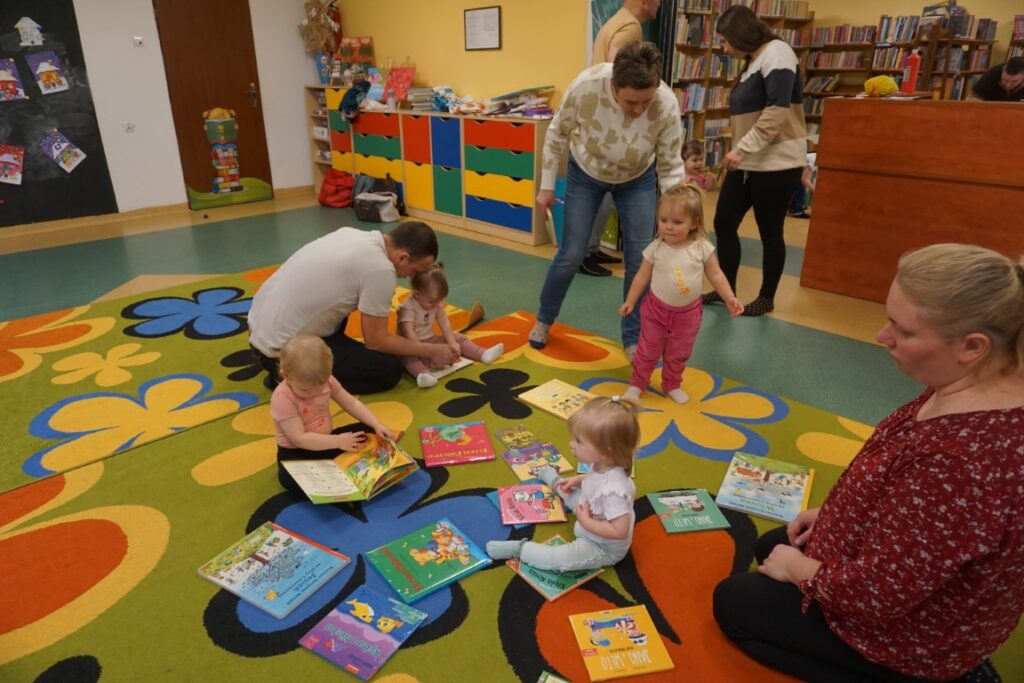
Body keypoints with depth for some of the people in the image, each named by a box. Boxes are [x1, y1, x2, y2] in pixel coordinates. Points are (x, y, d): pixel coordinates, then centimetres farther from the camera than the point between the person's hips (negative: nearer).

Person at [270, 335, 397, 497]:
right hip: (297, 452, -6)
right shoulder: (282, 398, -25)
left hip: (326, 442, 6)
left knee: (368, 430, -5)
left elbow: (351, 403, 0)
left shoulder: (325, 381, -8)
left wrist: (377, 425, -12)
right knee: (288, 477, -38)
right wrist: (338, 441, -32)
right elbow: (300, 439, -29)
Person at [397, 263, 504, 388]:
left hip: (431, 340, 7)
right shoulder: (408, 307, -23)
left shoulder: (436, 304, 0)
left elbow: (444, 323, -4)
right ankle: (424, 374, -67)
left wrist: (452, 343, -15)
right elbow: (409, 333, -31)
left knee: (458, 338, 1)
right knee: (409, 356, -40)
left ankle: (483, 354, -7)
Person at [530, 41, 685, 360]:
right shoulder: (586, 86, -33)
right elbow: (558, 133, -14)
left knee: (640, 259, -3)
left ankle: (633, 338, 15)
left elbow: (671, 167, -19)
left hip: (638, 179, 1)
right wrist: (547, 186, -9)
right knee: (571, 255, 0)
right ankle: (544, 319, 26)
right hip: (585, 174, -1)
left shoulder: (667, 105, -32)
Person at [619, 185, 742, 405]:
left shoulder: (702, 248, -15)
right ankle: (637, 384, 28)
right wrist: (630, 301, 0)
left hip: (688, 312, 1)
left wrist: (730, 298, -13)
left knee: (678, 355, 16)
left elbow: (716, 275, -5)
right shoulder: (655, 248, -15)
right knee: (648, 351, 10)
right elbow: (642, 277, -4)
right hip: (656, 308, -1)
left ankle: (671, 385, 37)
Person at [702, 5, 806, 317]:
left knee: (770, 233, 2)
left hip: (776, 163, -9)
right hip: (747, 162, 9)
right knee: (724, 223, 8)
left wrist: (742, 148, -26)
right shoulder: (754, 60, 16)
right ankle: (726, 289, 22)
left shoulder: (776, 53, -12)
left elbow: (778, 111, -24)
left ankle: (766, 299, 17)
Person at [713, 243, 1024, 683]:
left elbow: (874, 593, -31)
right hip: (918, 587, 8)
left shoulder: (963, 458, -42)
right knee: (771, 547, 26)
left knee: (732, 601, 9)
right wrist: (830, 513, 7)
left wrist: (798, 568, -12)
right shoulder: (979, 387, -12)